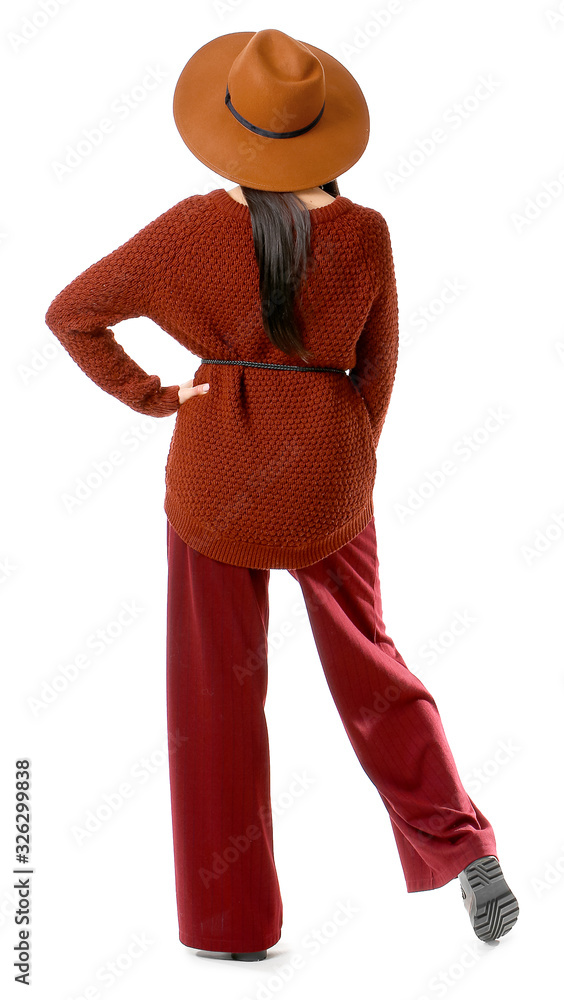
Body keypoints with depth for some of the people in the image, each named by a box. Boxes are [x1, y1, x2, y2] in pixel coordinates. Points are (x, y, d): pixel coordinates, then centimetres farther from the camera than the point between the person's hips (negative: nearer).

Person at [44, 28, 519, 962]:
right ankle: (463, 847, 8)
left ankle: (235, 920, 18)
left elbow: (70, 312, -9)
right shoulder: (365, 233, -11)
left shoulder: (192, 229, -15)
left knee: (217, 689, 11)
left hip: (219, 468, -2)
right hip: (329, 472, 2)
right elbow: (376, 367, 0)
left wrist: (149, 396, 1)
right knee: (367, 664, 21)